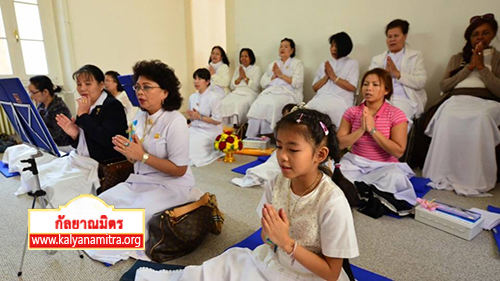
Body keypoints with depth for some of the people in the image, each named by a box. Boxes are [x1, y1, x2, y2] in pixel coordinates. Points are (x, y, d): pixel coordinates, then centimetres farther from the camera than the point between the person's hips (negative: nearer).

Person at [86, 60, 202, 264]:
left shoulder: (175, 121, -21)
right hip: (140, 180, 8)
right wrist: (127, 151, -12)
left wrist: (143, 156, -26)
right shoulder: (139, 117, 4)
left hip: (170, 185, -8)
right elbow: (136, 160, 11)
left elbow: (180, 170, -22)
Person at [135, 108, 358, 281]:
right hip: (271, 260, 5)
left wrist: (287, 242, -28)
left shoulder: (332, 204, -27)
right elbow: (267, 239, 1)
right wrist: (270, 231, -23)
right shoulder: (278, 183, -11)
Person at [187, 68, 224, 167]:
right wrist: (191, 116, -8)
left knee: (190, 145, -24)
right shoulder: (192, 97, 8)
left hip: (210, 131, -6)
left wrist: (199, 117, -17)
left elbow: (217, 121, -14)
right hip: (195, 128, 6)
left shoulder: (214, 97, -12)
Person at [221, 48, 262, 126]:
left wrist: (245, 77, -3)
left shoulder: (256, 69, 8)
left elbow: (255, 87, -4)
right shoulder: (238, 69, 23)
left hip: (249, 93, -4)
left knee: (239, 104, -37)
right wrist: (240, 77, 2)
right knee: (224, 103, -27)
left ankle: (236, 126, -26)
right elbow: (232, 86, 16)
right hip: (236, 92, 4)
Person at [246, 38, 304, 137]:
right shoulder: (272, 64, 26)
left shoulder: (297, 63, 12)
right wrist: (273, 76, 0)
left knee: (272, 105, -35)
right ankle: (252, 137, -27)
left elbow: (297, 83, -5)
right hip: (271, 91, 4)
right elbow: (263, 83, 17)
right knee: (258, 104, -28)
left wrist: (281, 75, -4)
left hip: (288, 93, -4)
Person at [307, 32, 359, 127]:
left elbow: (352, 87, -1)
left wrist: (333, 76, -1)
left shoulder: (352, 63, 13)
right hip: (321, 98, 4)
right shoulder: (324, 64, 24)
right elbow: (314, 88, 16)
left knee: (322, 108, -36)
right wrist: (326, 77, 0)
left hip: (340, 100, -3)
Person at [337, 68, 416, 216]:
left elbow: (398, 152, -13)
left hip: (384, 166, -2)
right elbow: (339, 144, -4)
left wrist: (373, 130, -18)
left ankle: (352, 186, -18)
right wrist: (361, 130, -17)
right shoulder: (352, 112, 1)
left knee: (395, 177, -36)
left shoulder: (396, 114, -6)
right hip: (355, 163, 2)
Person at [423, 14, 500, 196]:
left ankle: (475, 180, -31)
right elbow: (443, 86, 11)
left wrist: (481, 67, 0)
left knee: (480, 120, -39)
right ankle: (443, 175, -31)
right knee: (448, 118, -38)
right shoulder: (457, 58, 26)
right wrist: (469, 67, 4)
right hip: (457, 99, 1)